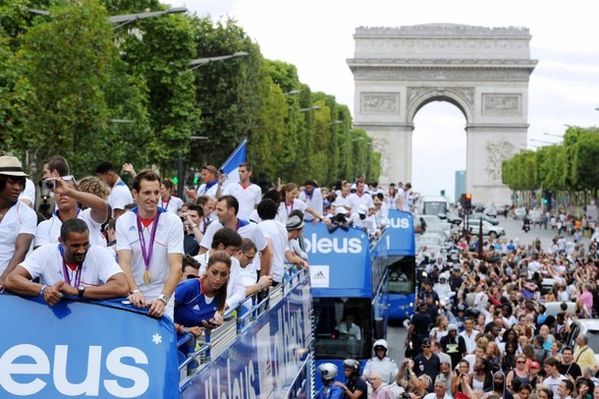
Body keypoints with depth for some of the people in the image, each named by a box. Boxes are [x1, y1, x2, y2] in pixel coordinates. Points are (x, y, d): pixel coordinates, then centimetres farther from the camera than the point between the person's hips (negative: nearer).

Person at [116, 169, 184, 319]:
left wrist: (163, 299, -28)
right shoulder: (123, 221, -1)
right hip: (132, 299, 1)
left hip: (163, 302, -1)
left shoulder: (173, 221, -6)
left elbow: (176, 266, -13)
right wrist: (135, 292, -28)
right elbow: (124, 263, -10)